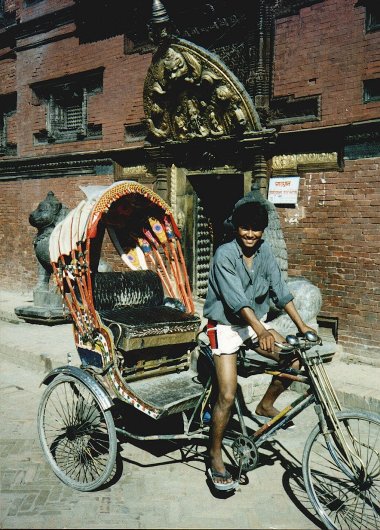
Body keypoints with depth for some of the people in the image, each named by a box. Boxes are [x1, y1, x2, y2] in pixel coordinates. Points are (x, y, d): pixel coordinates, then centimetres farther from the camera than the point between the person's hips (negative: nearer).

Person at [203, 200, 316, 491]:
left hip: (255, 322, 6)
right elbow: (236, 299, -29)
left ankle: (266, 405, 20)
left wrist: (301, 324, -9)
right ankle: (215, 457, 6)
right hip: (226, 325, -6)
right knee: (227, 395, -13)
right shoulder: (225, 254, -20)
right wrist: (262, 331, -41)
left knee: (295, 360, -6)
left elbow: (280, 289, -2)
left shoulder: (264, 251, -2)